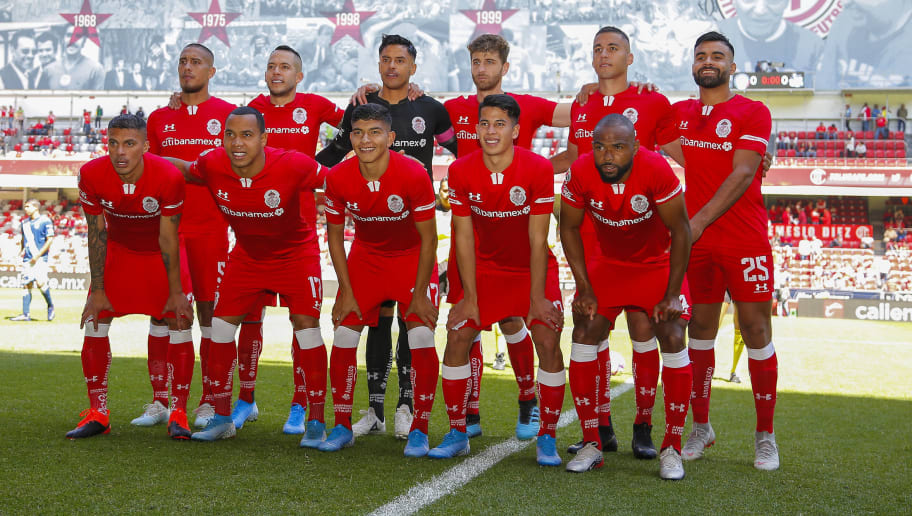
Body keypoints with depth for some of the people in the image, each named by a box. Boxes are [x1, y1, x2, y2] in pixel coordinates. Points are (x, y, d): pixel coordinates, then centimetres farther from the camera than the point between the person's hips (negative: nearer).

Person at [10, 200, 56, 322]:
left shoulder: (45, 221, -4)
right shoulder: (24, 223, 15)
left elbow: (50, 240, -8)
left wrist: (38, 255, -14)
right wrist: (22, 250, 8)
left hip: (40, 258, -6)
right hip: (27, 259, 6)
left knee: (40, 283, -18)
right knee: (26, 285, 2)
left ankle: (50, 306, 4)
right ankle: (26, 314, 4)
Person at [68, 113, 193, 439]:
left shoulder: (168, 176, -29)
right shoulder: (91, 174, -22)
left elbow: (168, 237, -20)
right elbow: (97, 233, -12)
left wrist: (176, 292, -16)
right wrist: (97, 290, -11)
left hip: (160, 252, -2)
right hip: (118, 250, 2)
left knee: (178, 321, -11)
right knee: (95, 321, -6)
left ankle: (178, 415, -4)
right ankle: (97, 413, 3)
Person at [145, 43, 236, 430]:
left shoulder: (228, 115, 4)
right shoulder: (159, 118, 12)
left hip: (210, 230, -2)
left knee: (210, 311, 0)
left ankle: (209, 403, 7)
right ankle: (160, 400, 10)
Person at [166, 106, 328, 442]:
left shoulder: (292, 166, -30)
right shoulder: (212, 165, -20)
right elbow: (186, 171, 3)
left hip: (295, 254, -3)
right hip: (247, 255, 4)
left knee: (306, 326, -12)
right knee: (221, 326, -2)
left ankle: (316, 423, 0)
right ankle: (222, 419, 12)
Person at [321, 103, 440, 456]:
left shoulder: (414, 175, -26)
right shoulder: (338, 178, -17)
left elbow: (428, 238, -15)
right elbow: (334, 234, -3)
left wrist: (420, 292, -14)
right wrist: (346, 291, -6)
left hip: (412, 258, -3)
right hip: (365, 258, 3)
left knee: (421, 339, -14)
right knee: (344, 336, -5)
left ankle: (419, 430, 0)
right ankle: (342, 427, 11)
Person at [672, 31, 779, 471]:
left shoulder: (753, 113, -2)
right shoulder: (678, 113, 12)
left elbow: (742, 175, -12)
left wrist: (699, 220, -19)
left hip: (745, 243, -4)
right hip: (696, 241, 4)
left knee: (756, 332, -1)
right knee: (700, 331, 8)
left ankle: (765, 436, 8)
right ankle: (700, 427, 19)